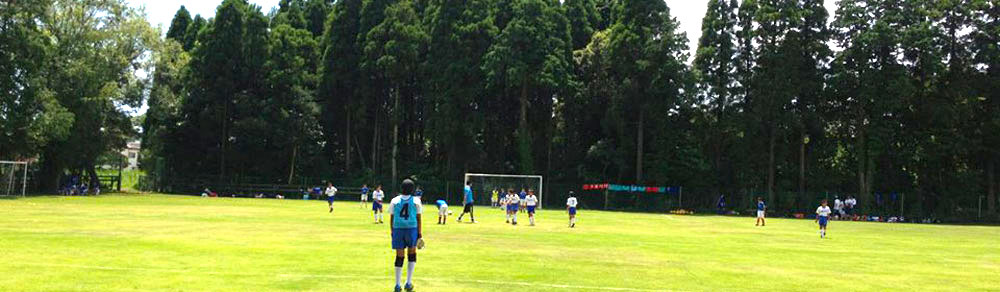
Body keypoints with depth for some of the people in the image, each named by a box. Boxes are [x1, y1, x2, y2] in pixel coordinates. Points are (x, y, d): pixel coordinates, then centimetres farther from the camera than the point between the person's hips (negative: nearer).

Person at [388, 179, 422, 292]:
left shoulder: (394, 201, 6)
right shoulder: (416, 201, 1)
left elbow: (391, 218, 6)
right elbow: (419, 219, -2)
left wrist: (392, 231, 15)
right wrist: (420, 233, 2)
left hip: (398, 229, 2)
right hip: (412, 228, -1)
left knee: (399, 257, 7)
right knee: (412, 255, 16)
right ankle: (408, 282, 12)